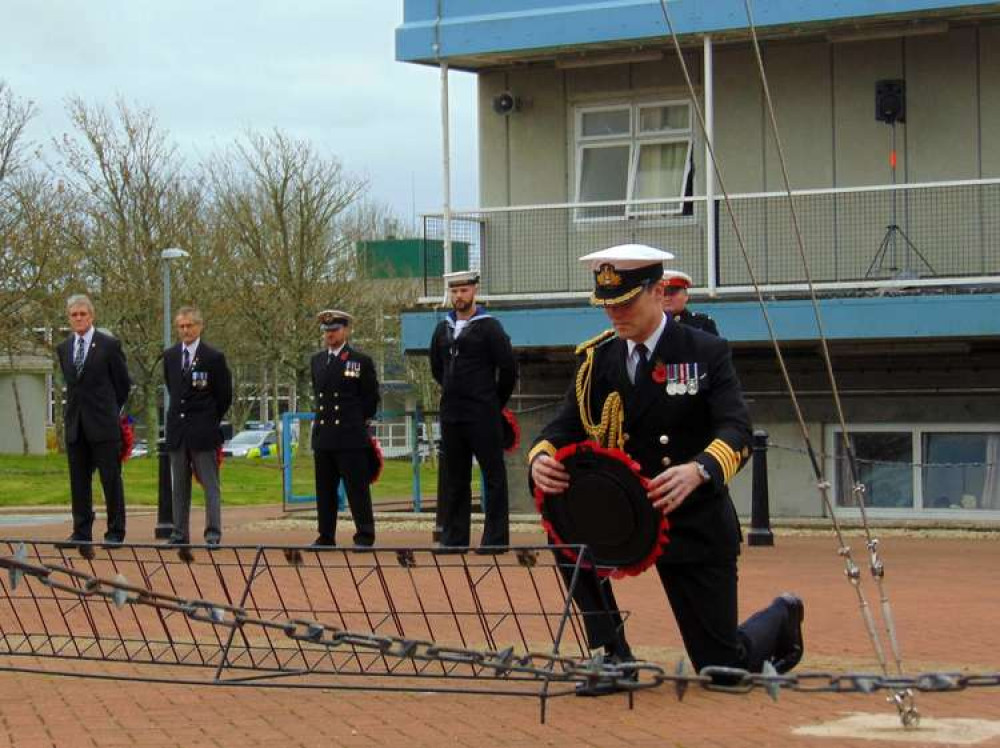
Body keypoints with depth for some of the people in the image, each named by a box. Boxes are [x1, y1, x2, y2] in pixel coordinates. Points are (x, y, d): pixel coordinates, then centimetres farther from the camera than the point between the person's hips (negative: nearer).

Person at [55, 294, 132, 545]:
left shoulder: (109, 345, -3)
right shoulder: (63, 349, 12)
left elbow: (123, 383, 4)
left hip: (103, 422, -5)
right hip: (75, 423, 5)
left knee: (111, 479, -2)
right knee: (79, 481, 6)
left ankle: (115, 532, 3)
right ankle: (81, 532, 11)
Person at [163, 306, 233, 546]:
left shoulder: (214, 358, -5)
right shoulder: (170, 356, 10)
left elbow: (225, 396, 1)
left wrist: (210, 420, 7)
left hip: (203, 430, -5)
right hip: (177, 431, 5)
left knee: (210, 484, -4)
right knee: (179, 486, 8)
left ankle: (213, 533, -2)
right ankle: (180, 533, 12)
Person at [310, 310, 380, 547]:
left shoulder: (361, 361, -1)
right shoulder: (317, 361, 14)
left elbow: (371, 398, 3)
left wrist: (357, 421, 5)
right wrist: (323, 418, 15)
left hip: (351, 438, -5)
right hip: (323, 436, 5)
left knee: (357, 488, -4)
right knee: (325, 490, 8)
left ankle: (365, 536, 1)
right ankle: (326, 536, 14)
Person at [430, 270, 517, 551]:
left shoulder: (489, 326, -5)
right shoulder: (443, 329, 11)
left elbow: (508, 368, -5)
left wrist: (495, 402, 3)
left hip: (483, 416, -6)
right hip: (451, 416, 6)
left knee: (494, 476, -4)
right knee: (454, 478, 9)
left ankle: (495, 539, -2)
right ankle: (454, 538, 14)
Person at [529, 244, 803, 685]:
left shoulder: (706, 352, -11)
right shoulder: (597, 358, 1)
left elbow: (736, 431, -23)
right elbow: (565, 427, -4)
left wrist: (698, 470, -45)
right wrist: (542, 458, -29)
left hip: (695, 524, -3)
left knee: (723, 667, 0)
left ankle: (781, 618, 37)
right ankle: (614, 657, -12)